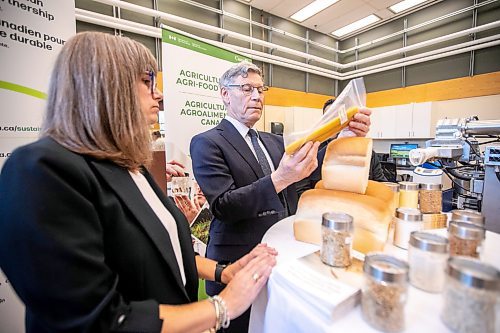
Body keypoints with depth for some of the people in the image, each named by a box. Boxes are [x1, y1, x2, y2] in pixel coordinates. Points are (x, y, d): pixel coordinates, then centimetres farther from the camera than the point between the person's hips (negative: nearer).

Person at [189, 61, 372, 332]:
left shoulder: (274, 141, 10)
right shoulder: (207, 143, -10)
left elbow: (314, 163, -2)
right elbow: (223, 206, -21)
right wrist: (281, 178, -33)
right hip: (241, 267, -5)